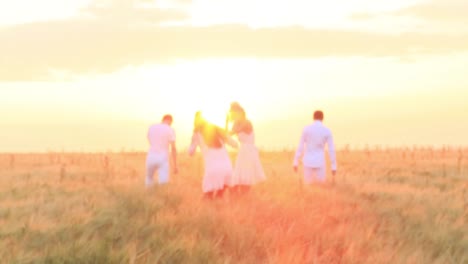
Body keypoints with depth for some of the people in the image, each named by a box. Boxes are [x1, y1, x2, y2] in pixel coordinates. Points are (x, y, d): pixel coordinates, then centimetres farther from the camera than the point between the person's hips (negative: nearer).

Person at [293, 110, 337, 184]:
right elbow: (331, 150, -5)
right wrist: (334, 167, 0)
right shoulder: (327, 131, -5)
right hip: (319, 163, -1)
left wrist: (296, 163, 2)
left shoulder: (306, 129, -5)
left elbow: (300, 146, -4)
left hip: (308, 162, 1)